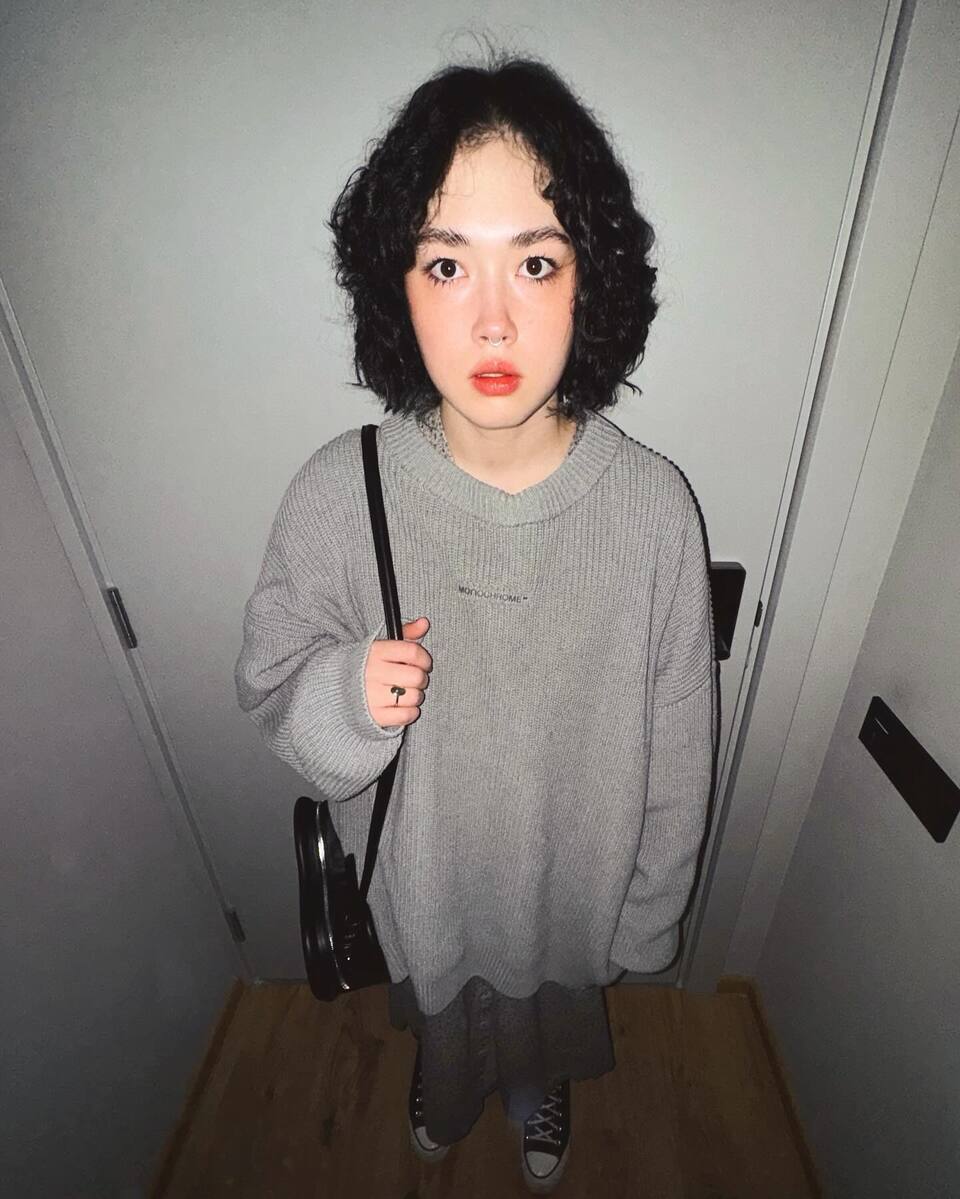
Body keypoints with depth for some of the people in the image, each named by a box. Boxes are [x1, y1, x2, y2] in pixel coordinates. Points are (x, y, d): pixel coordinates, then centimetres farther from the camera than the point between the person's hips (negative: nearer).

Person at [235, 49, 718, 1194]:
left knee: (552, 1006, 34)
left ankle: (536, 1091, 73)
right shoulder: (337, 493, -25)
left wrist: (646, 921, 0)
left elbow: (677, 748, -12)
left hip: (576, 876, 1)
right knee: (439, 1006, 34)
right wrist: (345, 696, -34)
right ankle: (444, 1083, 74)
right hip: (419, 874, 1)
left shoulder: (654, 504, -24)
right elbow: (269, 691, -10)